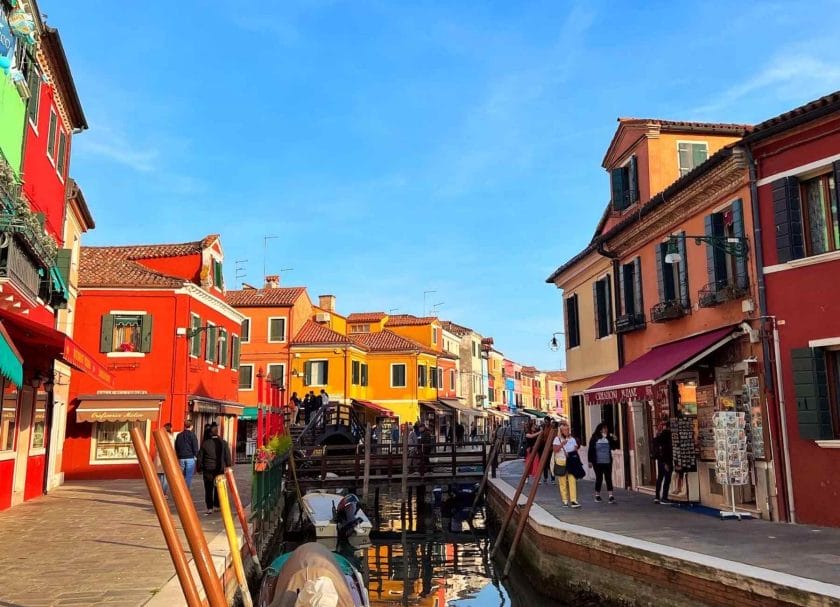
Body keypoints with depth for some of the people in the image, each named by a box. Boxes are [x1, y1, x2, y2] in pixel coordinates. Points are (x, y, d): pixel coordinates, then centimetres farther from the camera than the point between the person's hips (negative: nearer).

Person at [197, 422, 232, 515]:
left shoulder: (205, 443, -4)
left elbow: (200, 457, 1)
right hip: (220, 469, 1)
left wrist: (200, 468, 11)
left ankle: (209, 508, 2)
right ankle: (217, 505, 21)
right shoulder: (223, 443, -4)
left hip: (208, 470, -1)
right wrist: (227, 467, 8)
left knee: (208, 489, 5)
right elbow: (227, 456, -1)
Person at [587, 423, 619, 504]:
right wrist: (590, 461, -3)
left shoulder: (609, 438, 5)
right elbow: (590, 450, 0)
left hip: (607, 462, 2)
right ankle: (597, 495, 20)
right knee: (599, 478, 6)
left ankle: (611, 496, -7)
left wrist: (615, 440, -12)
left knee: (608, 478, -4)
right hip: (598, 462, -2)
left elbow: (614, 447, 5)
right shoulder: (594, 438, -1)